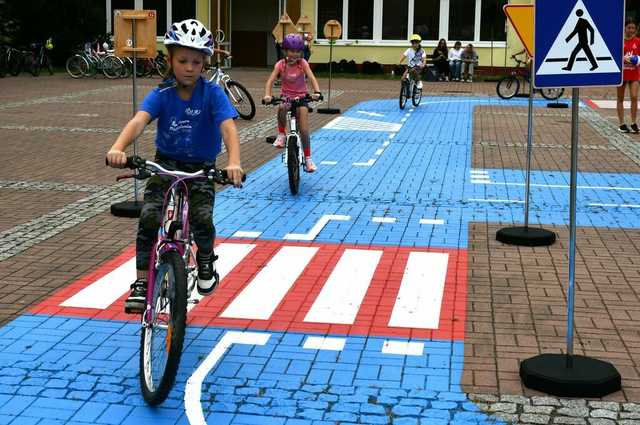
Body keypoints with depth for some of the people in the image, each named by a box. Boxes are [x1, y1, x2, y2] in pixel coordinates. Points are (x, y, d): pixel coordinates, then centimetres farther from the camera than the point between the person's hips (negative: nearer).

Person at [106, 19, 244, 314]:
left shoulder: (212, 94, -14)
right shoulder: (162, 94, -11)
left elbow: (228, 127, -27)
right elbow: (139, 120, -27)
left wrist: (234, 162, -47)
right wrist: (118, 148, -48)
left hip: (201, 168, -1)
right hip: (166, 164, 1)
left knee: (202, 218, -23)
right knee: (149, 217, -20)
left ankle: (206, 259, 12)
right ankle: (141, 283, -6)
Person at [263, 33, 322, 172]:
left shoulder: (303, 63, -7)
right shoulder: (281, 64, -6)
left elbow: (312, 78, -18)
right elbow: (271, 80, -13)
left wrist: (317, 92, -37)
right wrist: (267, 95, -32)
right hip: (286, 96, 0)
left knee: (304, 130, -7)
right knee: (281, 108, -38)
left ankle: (308, 158, 6)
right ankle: (281, 135, -16)